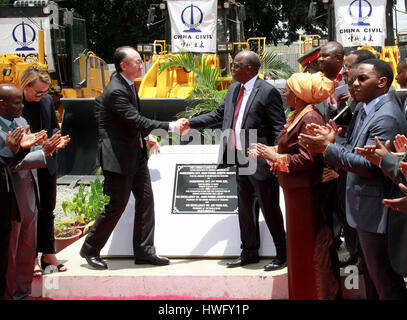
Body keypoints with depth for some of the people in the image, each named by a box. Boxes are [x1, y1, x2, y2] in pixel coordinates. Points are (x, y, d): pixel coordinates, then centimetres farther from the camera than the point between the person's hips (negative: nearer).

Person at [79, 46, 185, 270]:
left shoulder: (128, 85, 11)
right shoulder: (115, 91, -20)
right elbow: (136, 121, -25)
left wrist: (144, 137, 13)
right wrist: (170, 126, -21)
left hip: (136, 154, 9)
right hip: (118, 157, -9)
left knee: (145, 200, 7)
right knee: (116, 205, -1)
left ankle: (144, 251, 15)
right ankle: (90, 249, 16)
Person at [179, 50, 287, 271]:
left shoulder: (268, 92, -12)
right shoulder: (234, 90, 12)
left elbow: (279, 128, -13)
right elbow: (218, 114, 19)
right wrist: (190, 123, 11)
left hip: (261, 162, -8)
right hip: (241, 161, 8)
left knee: (269, 208, 1)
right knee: (245, 208, 15)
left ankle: (282, 254, 15)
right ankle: (249, 252, 28)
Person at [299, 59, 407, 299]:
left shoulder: (386, 118, -21)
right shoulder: (365, 110, 11)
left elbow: (370, 166, -25)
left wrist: (328, 148, -23)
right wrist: (332, 143, -8)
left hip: (375, 206, -10)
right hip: (365, 207, 10)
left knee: (383, 276, 0)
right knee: (371, 270, 22)